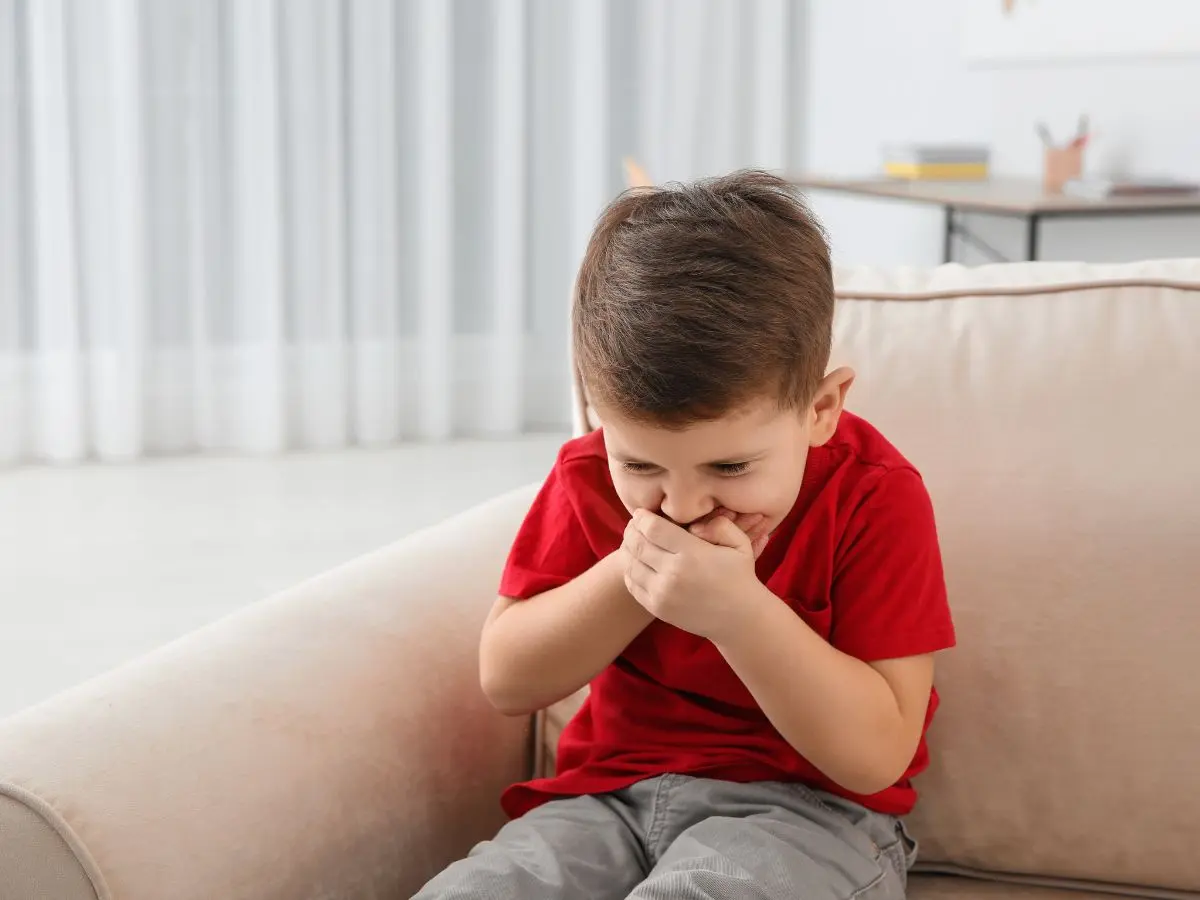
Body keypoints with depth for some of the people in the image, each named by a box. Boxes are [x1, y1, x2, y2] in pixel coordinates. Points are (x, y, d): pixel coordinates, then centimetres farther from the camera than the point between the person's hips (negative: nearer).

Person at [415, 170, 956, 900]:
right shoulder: (590, 478, -1)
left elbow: (878, 756, -17)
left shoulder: (874, 496, -13)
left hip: (803, 808, -3)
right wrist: (630, 576, -17)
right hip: (612, 792, 3)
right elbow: (506, 682, -3)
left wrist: (739, 609, -28)